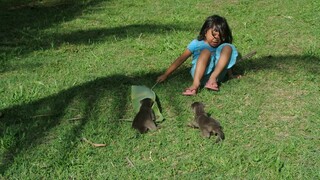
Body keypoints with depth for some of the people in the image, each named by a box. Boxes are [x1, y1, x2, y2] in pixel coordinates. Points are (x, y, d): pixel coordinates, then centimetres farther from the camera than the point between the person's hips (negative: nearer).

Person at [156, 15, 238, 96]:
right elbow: (180, 60, 7)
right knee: (206, 51, -30)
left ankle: (213, 78, -30)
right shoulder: (197, 44, 10)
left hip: (217, 74, 3)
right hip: (201, 74, -3)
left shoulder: (220, 46, 20)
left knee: (228, 47, -14)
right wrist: (165, 75, 3)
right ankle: (196, 84, -48)